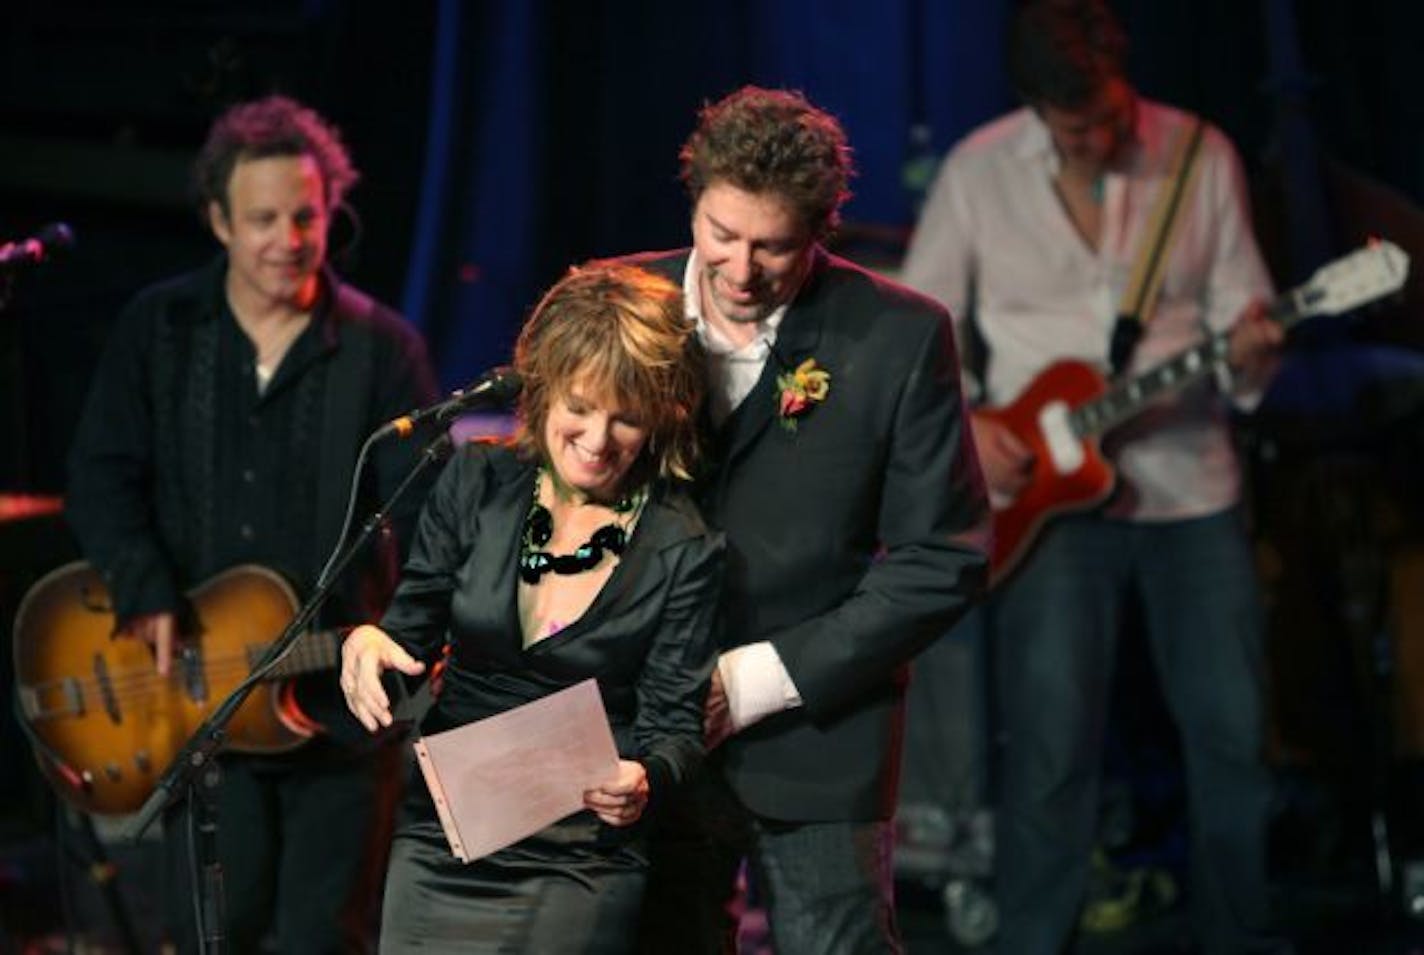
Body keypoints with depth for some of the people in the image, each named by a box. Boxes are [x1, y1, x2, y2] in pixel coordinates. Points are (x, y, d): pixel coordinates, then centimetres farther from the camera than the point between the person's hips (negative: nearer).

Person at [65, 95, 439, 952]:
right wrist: (147, 597, -16)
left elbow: (425, 500, -6)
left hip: (342, 694, -1)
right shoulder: (158, 328, 4)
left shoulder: (381, 346, -1)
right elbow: (103, 477, 0)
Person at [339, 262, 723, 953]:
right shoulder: (476, 484, 3)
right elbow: (412, 636, 10)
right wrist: (368, 644, -13)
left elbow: (675, 725, -3)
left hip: (581, 863, -2)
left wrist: (646, 783, -25)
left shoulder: (683, 550, -4)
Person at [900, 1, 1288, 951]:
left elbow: (1241, 308, 3)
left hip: (1192, 484, 2)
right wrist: (959, 425, -12)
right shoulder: (978, 170, -4)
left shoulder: (1204, 156, -1)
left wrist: (1249, 352, -20)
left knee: (1235, 729, 4)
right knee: (1053, 741, -5)